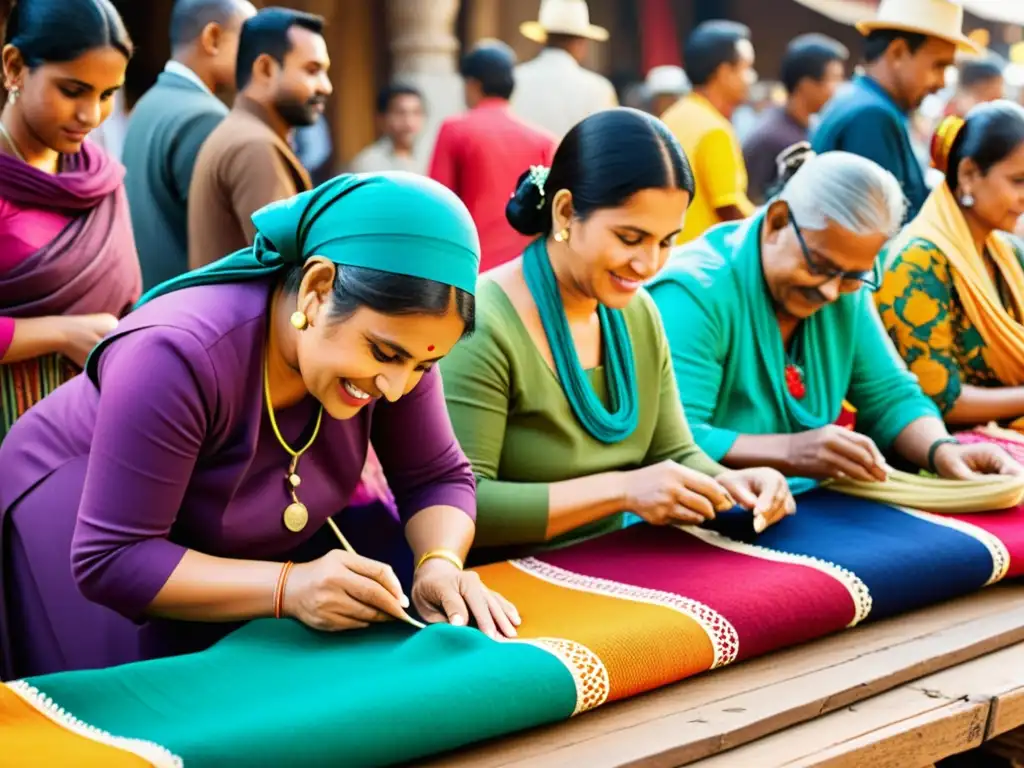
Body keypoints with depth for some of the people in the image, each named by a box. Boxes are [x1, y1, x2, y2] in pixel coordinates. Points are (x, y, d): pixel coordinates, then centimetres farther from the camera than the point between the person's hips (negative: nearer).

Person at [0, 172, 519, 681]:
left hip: (239, 544, 5)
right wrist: (287, 588, -44)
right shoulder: (177, 357, -39)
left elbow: (437, 477, -12)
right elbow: (112, 561, -35)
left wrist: (440, 563, -33)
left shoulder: (390, 333, -22)